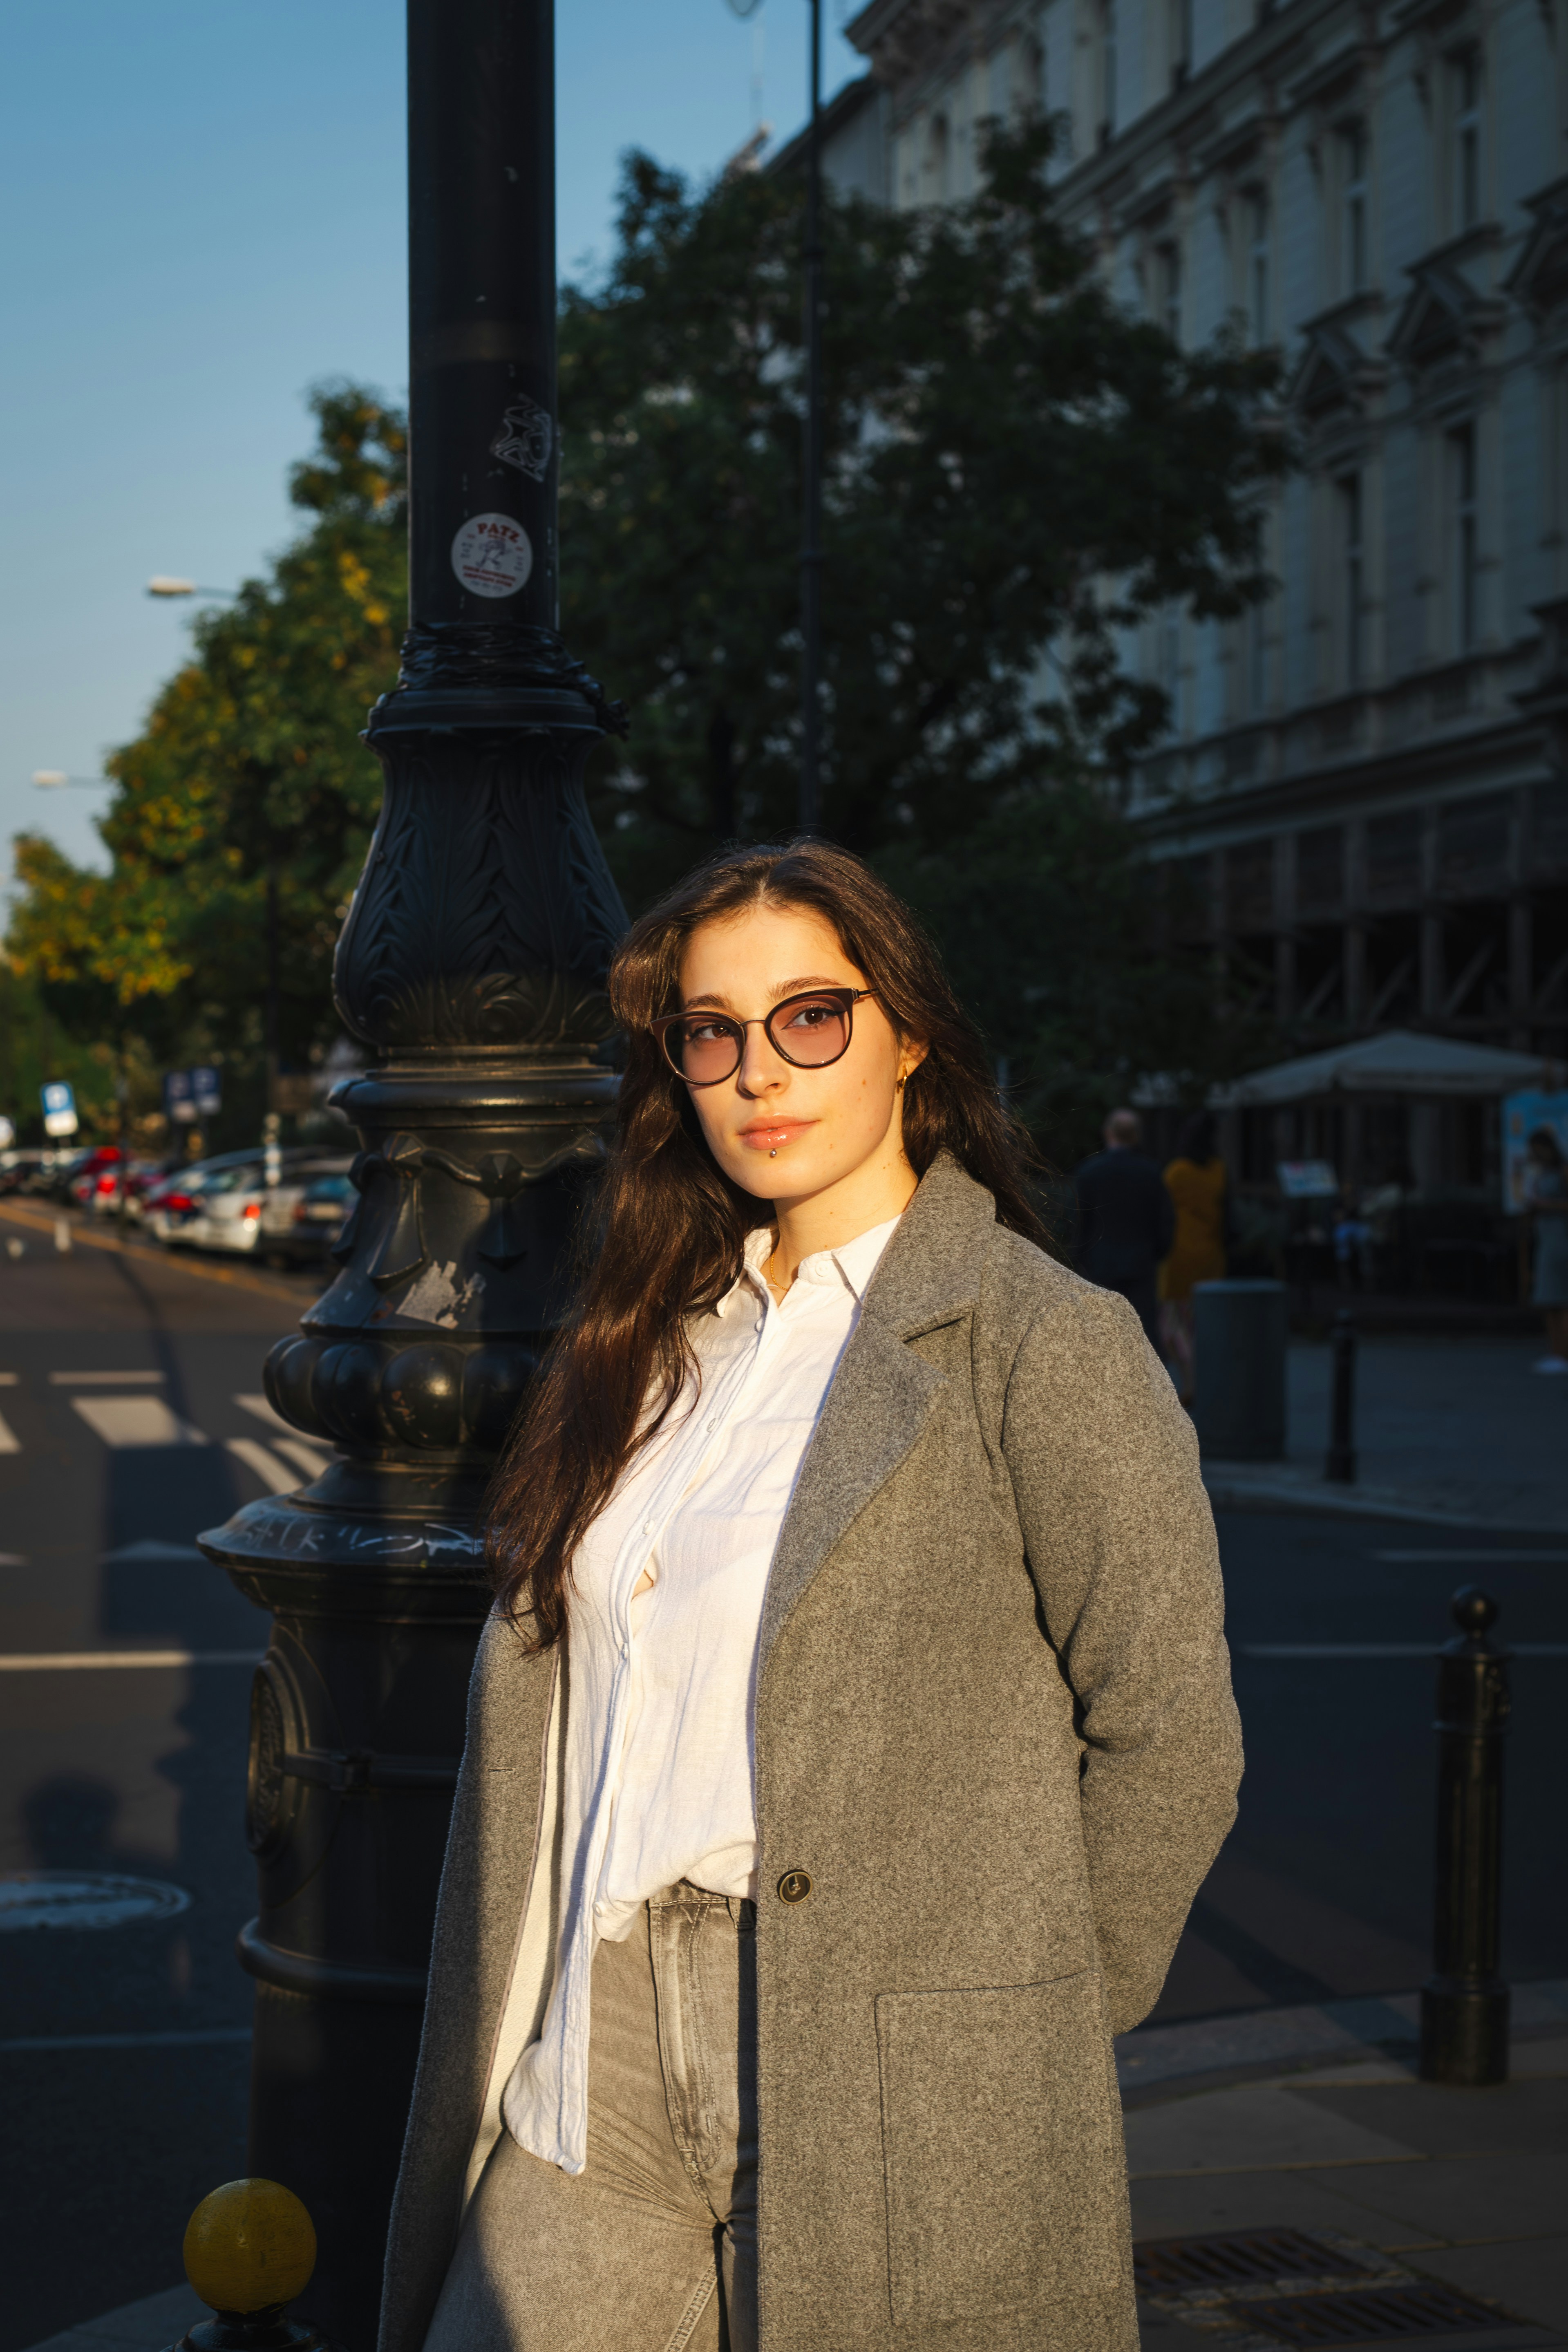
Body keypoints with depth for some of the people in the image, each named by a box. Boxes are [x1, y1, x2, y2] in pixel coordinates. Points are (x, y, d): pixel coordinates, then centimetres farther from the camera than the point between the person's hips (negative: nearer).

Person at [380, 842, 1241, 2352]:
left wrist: (1022, 2040, 0)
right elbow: (554, 1691, 14)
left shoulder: (1042, 1345, -9)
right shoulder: (659, 1342, 12)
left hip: (879, 2099, -5)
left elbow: (1167, 1731, -8)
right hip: (600, 2059, 5)